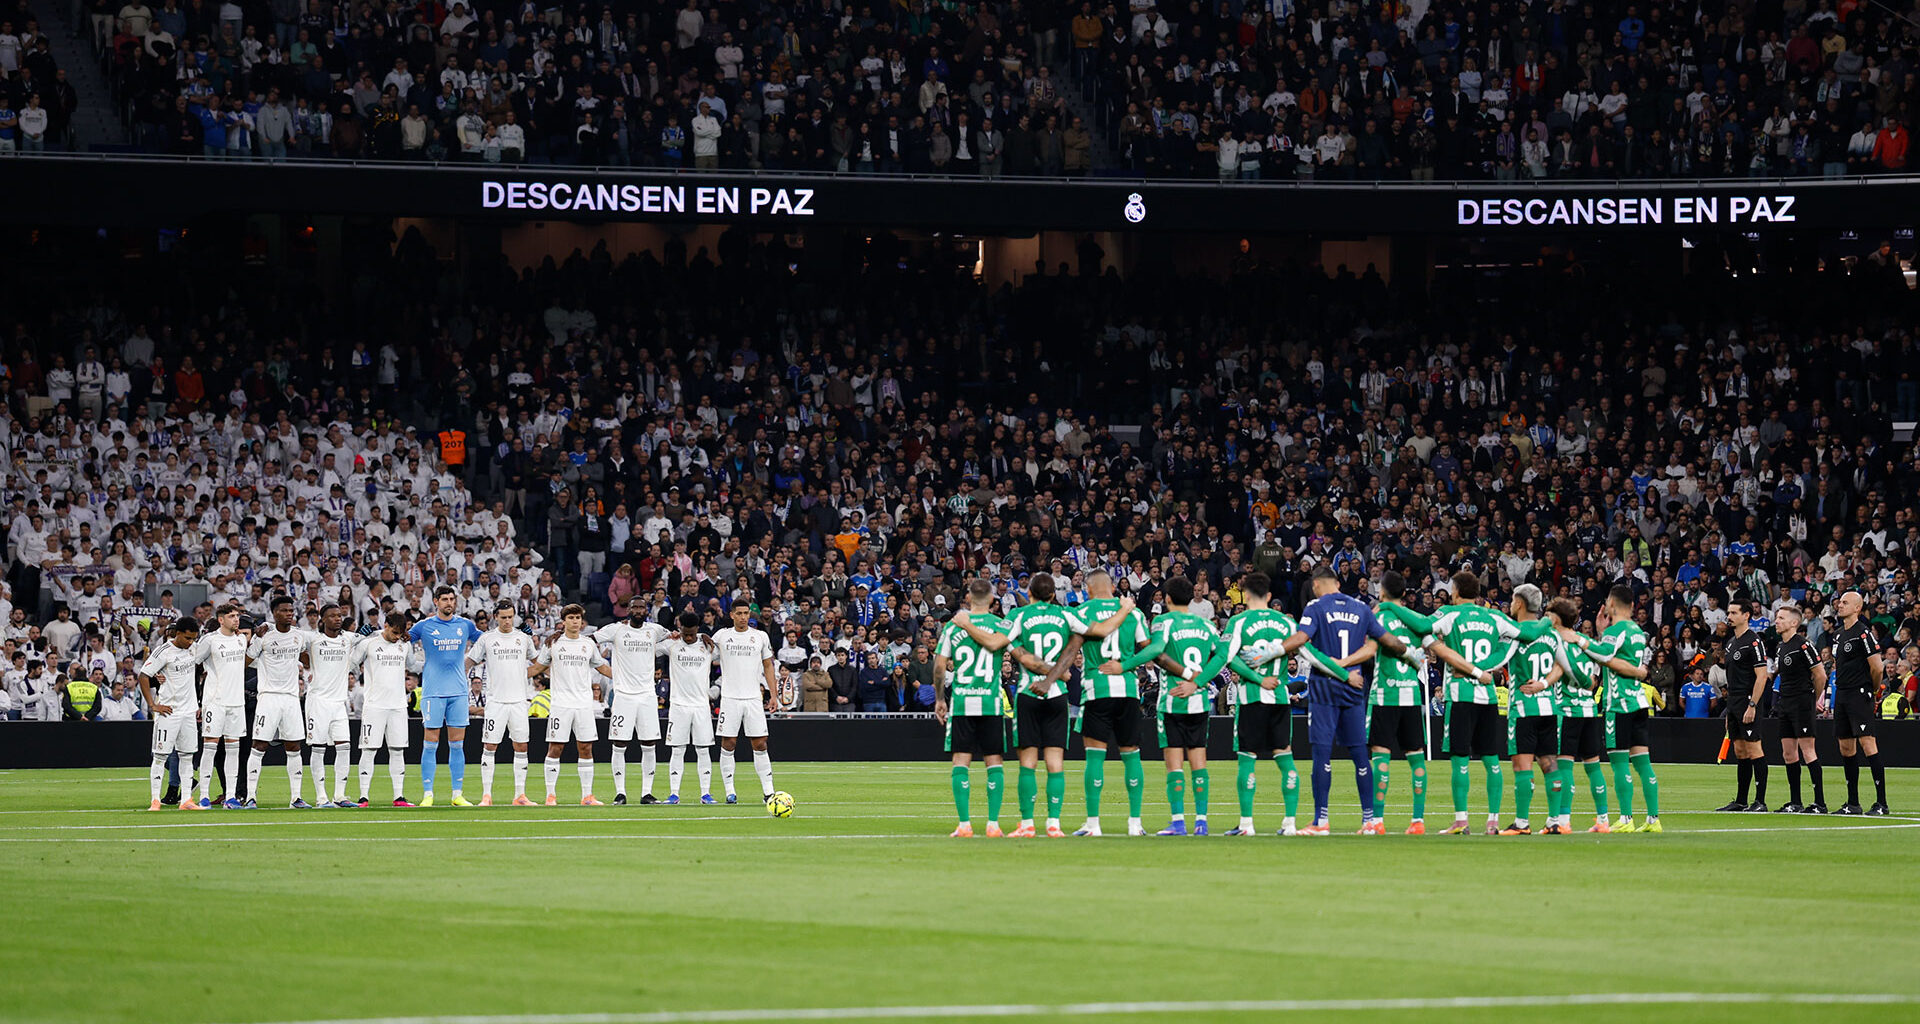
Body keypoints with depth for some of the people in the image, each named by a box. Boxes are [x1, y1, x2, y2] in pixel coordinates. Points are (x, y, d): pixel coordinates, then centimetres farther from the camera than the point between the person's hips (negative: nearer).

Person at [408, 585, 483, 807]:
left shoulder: (465, 625, 8)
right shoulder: (424, 626, 0)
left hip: (459, 691, 3)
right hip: (433, 692, -3)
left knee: (457, 744, 4)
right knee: (430, 744, -4)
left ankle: (457, 795, 8)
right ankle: (427, 794, 0)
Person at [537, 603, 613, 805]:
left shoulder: (589, 644, 9)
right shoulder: (553, 643, 2)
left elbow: (602, 667, 22)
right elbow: (538, 667, 13)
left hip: (584, 703, 3)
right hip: (560, 704, -3)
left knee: (586, 749, 1)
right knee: (555, 749, -4)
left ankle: (587, 795, 6)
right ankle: (551, 794, 2)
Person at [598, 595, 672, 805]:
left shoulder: (654, 630, 9)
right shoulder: (616, 630, 1)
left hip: (647, 695, 3)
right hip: (624, 695, -2)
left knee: (649, 746, 1)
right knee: (619, 746, -3)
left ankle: (647, 792, 7)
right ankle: (620, 792, 3)